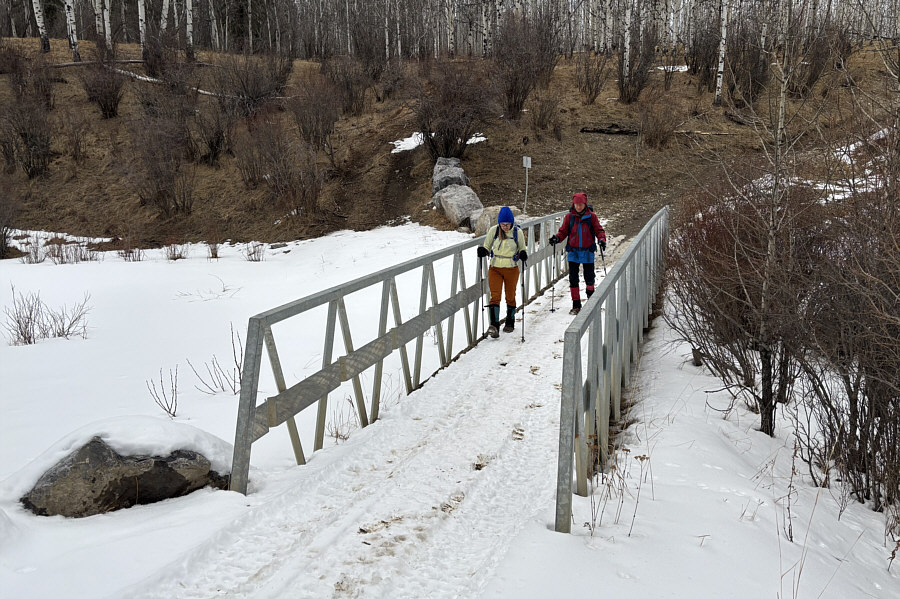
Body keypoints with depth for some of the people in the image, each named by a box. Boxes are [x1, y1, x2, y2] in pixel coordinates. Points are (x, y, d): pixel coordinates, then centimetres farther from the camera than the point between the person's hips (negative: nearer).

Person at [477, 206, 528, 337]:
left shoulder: (517, 232, -6)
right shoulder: (493, 230, -5)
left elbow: (522, 249, 7)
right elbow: (487, 247, 7)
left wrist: (523, 254, -15)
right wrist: (483, 251, -15)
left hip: (512, 269, 0)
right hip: (495, 268, 0)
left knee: (510, 297, 13)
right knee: (495, 296, -11)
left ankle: (510, 323, 32)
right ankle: (494, 325, -16)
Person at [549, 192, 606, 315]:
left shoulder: (591, 216, -2)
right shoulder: (569, 217, 1)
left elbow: (598, 230, -2)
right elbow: (563, 231, 3)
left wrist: (602, 239, -21)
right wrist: (557, 238, -16)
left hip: (587, 252, -1)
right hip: (573, 251, 1)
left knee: (589, 277, 7)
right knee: (573, 279, -1)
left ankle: (590, 294, 38)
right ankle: (576, 305, 6)